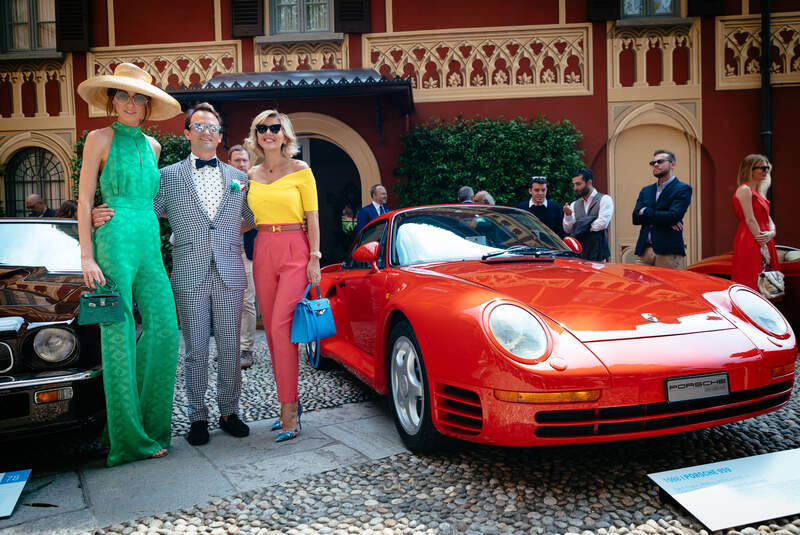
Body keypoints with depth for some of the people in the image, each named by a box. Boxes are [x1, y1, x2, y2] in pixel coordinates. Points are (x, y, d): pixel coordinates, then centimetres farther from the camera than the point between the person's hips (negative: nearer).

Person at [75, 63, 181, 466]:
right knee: (119, 335, -3)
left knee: (164, 328, -1)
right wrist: (87, 256, -10)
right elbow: (85, 200, -2)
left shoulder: (151, 146, 17)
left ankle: (151, 424, 13)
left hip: (150, 241, 6)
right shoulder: (100, 138, 1)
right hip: (114, 240, -5)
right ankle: (129, 437, 5)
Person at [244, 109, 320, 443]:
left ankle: (288, 410, -9)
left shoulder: (300, 171, 1)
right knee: (273, 331, 5)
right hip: (263, 252, 5)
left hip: (294, 252, -5)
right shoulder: (252, 175, 14)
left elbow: (312, 217, -1)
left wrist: (314, 257, -8)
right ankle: (290, 403, 16)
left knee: (281, 328, -15)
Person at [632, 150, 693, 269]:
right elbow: (635, 218, 6)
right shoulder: (646, 191, 19)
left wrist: (645, 212, -1)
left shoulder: (683, 189, 1)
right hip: (644, 251, 5)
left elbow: (674, 216, -13)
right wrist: (664, 219, -7)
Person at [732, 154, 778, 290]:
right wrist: (763, 246, -16)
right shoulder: (745, 189, -7)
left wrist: (771, 233, -7)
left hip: (763, 242, 9)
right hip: (750, 243, -9)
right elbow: (749, 220, -14)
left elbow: (768, 219, 16)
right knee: (752, 284, -10)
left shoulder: (758, 192, 21)